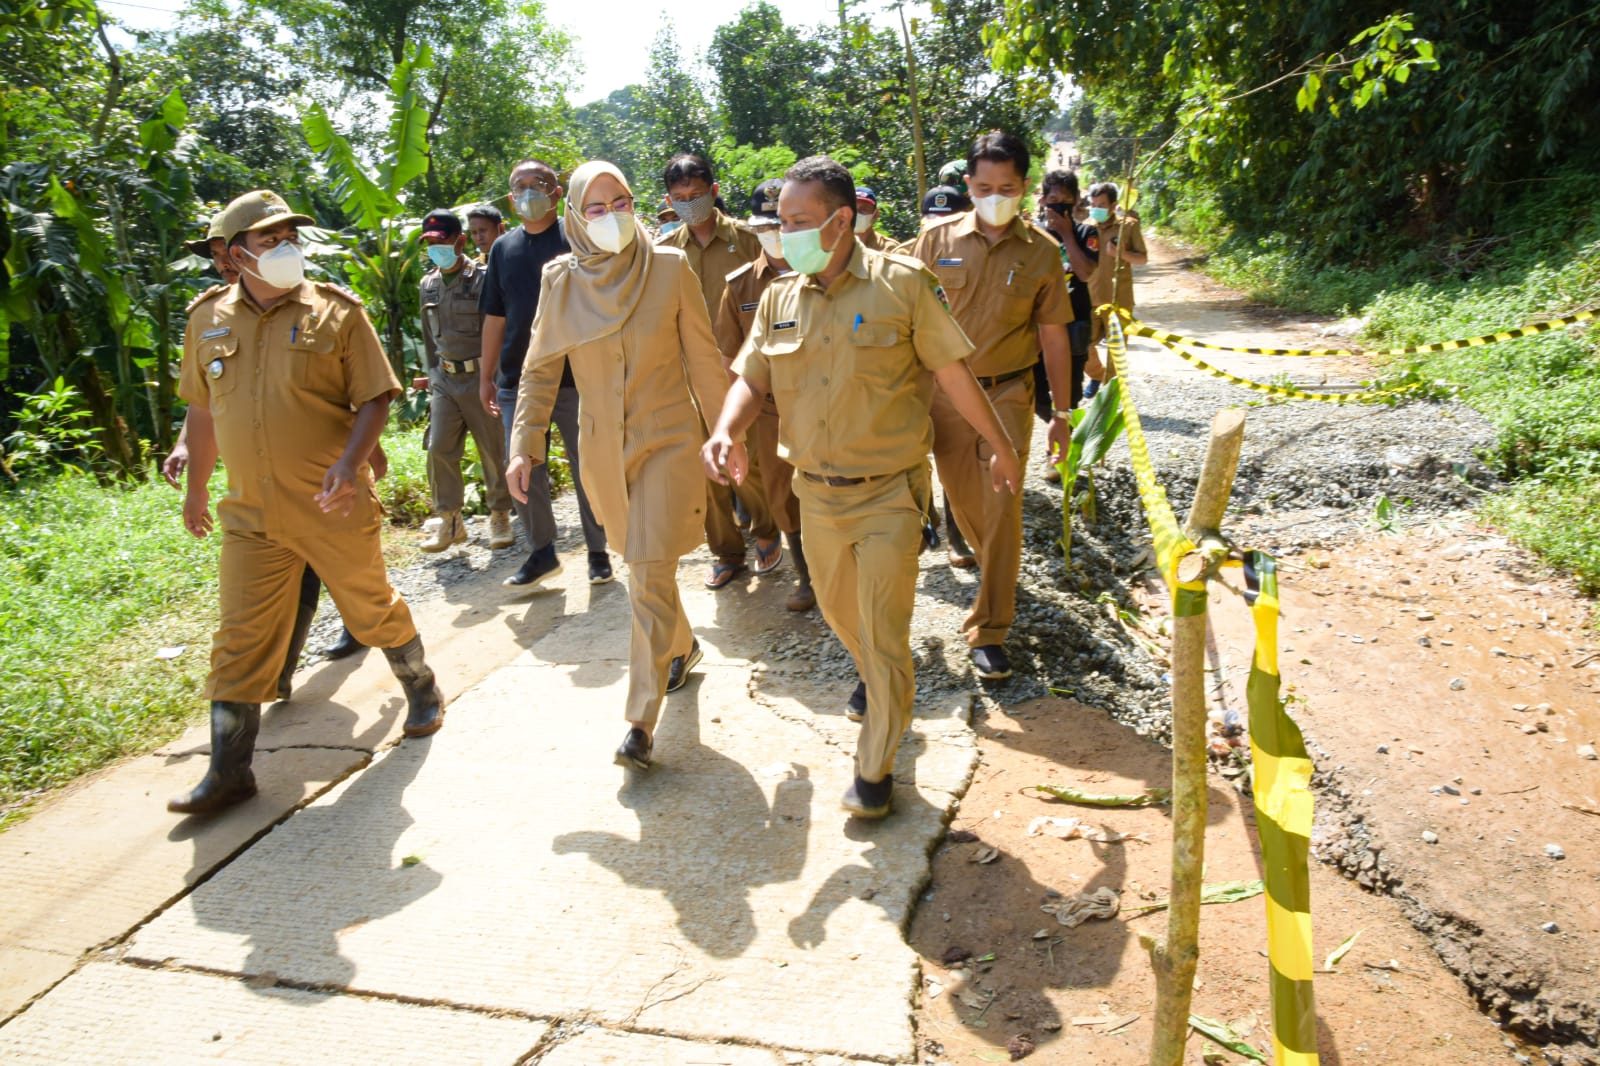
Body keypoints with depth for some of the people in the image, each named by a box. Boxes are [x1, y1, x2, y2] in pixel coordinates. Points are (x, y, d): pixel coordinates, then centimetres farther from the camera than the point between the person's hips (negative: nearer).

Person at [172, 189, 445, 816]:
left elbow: (375, 397, -6)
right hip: (250, 515, 3)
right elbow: (202, 410, 17)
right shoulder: (209, 321, 7)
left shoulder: (335, 312, -4)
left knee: (374, 610, 11)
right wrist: (195, 488, 22)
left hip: (332, 507, -3)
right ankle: (229, 773, 14)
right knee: (240, 640, 4)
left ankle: (422, 691, 37)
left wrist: (350, 463, -21)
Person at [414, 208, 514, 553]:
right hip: (445, 380, 5)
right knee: (439, 450, 1)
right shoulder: (428, 285, 10)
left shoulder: (481, 279, -7)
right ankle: (449, 520, 12)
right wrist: (432, 375, 19)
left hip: (481, 377, -5)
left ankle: (500, 517, 18)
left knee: (493, 450, 2)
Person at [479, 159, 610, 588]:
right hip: (518, 381, 4)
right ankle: (541, 553, 22)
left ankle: (598, 552, 19)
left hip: (576, 378, -4)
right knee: (523, 473, 7)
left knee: (586, 470, 4)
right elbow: (495, 316, 14)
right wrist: (485, 376, 13)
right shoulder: (503, 248, 10)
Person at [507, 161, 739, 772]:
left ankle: (640, 720, -1)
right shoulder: (561, 280, -1)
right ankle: (683, 646, 46)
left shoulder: (670, 269, -8)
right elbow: (540, 369, 4)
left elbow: (703, 359, -2)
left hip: (668, 441, -3)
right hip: (603, 449, 4)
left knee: (651, 575, -8)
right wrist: (523, 445, -4)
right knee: (641, 566, 18)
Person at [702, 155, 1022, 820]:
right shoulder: (779, 298, 3)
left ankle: (874, 769, 16)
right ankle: (884, 690, 52)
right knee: (838, 612, 21)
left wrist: (1002, 448, 3)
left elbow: (952, 372, -4)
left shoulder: (901, 284, -10)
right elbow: (751, 378, 4)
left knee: (883, 634, -2)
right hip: (817, 491, 5)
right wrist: (725, 431, -17)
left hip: (889, 492, -5)